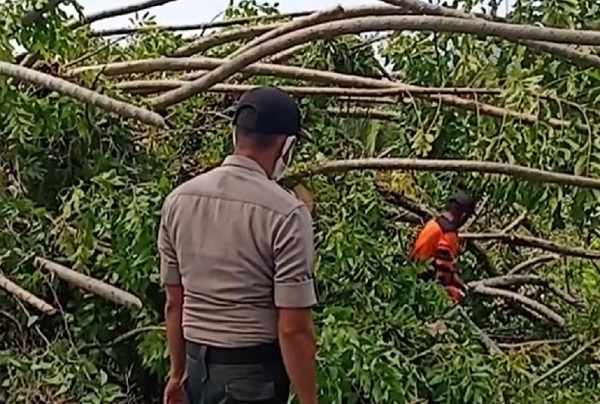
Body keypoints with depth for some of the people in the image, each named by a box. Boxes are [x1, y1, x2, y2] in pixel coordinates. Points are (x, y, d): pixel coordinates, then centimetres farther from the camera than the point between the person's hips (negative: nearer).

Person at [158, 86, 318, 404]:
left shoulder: (178, 200, 1)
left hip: (197, 366, 6)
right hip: (253, 372, -6)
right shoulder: (285, 212, -17)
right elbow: (293, 328, -17)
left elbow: (174, 304, 8)